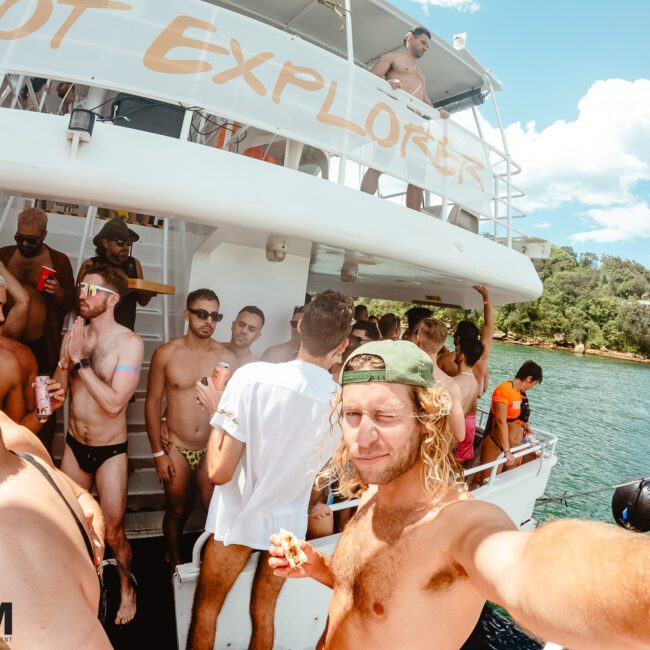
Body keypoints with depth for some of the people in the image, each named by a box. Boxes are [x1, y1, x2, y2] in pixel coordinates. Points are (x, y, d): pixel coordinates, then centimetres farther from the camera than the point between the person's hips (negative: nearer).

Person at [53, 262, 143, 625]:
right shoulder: (74, 335, -2)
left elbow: (114, 403, -25)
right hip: (74, 445, 5)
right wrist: (65, 361, -20)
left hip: (110, 451, -5)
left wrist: (81, 361, -23)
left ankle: (127, 584, 37)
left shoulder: (130, 343, -20)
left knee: (113, 533, 8)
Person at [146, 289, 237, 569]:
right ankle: (175, 561, 43)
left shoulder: (227, 358, -7)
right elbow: (153, 403, -3)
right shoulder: (166, 353, -8)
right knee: (177, 512, 16)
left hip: (213, 451, 0)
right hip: (176, 448, 0)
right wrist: (158, 452, -4)